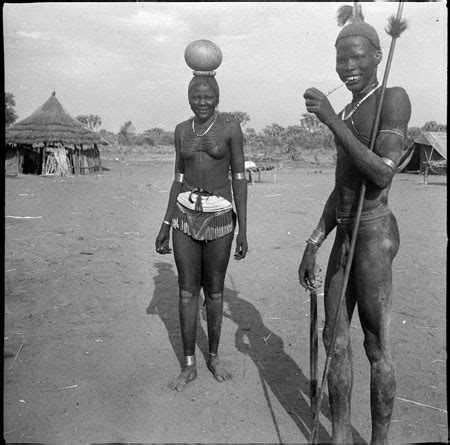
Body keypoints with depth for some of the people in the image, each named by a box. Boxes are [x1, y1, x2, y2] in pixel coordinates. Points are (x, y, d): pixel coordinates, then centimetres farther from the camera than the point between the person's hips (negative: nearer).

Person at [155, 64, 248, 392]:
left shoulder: (230, 128, -3)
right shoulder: (182, 130, 8)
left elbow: (239, 179, -4)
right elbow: (178, 179, 12)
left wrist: (243, 230, -8)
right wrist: (166, 224, 9)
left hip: (219, 217, -3)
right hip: (185, 216, 3)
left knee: (215, 291, 9)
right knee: (187, 291, 6)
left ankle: (214, 356, 31)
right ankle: (189, 365, 20)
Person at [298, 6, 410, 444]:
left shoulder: (394, 98, -8)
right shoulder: (347, 114, 17)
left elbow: (382, 174, -22)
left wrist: (331, 121, -21)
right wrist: (312, 244, 13)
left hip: (373, 233, -8)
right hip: (344, 236, 8)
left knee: (377, 347, 3)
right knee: (335, 338, 11)